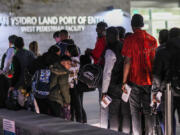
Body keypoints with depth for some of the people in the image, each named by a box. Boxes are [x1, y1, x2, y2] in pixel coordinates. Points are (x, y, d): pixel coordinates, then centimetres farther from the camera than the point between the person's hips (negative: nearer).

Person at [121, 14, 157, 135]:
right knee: (148, 111, 11)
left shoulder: (130, 40, -10)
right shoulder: (152, 39, 4)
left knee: (135, 111, 4)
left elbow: (128, 61, -12)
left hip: (135, 80, -4)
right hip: (149, 80, 4)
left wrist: (124, 81, -7)